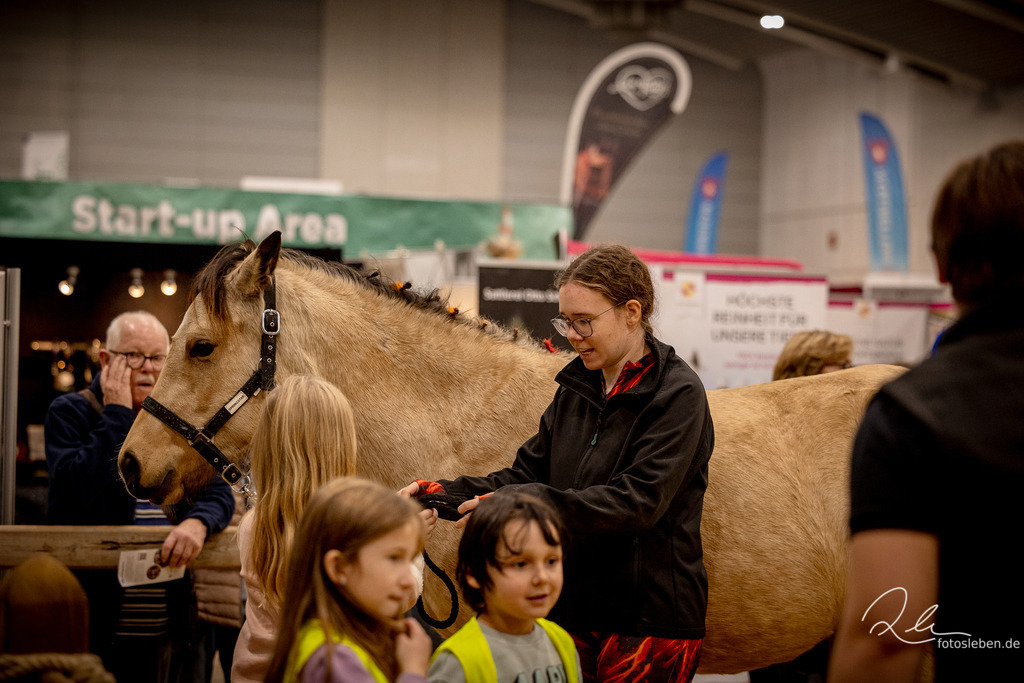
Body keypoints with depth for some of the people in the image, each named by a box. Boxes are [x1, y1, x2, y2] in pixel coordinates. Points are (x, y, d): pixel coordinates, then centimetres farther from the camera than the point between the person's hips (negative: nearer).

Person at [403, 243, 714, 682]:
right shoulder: (576, 387, 11)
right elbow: (528, 472, 9)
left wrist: (527, 502, -29)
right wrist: (445, 493, -8)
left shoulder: (678, 394, -12)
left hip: (651, 620, -6)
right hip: (572, 610, 7)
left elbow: (637, 501, -22)